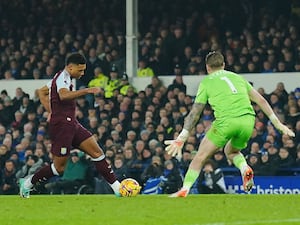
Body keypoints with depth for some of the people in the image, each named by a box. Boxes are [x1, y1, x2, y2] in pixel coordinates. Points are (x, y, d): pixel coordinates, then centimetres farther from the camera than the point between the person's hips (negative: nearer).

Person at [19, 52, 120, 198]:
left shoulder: (61, 77, 19)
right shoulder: (63, 77, -12)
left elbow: (41, 92, 31)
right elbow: (64, 95, -34)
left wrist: (51, 112, 24)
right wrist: (87, 91, -40)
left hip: (71, 124, 10)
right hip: (62, 125, -10)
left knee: (97, 152, -1)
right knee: (59, 167, -4)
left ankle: (117, 187, -4)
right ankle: (27, 183, 13)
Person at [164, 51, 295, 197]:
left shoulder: (206, 82, 15)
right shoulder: (237, 77, 25)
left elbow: (195, 114, 11)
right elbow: (261, 100, 23)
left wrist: (180, 139, 12)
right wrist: (277, 123, 27)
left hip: (226, 121, -4)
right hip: (248, 119, 4)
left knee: (201, 156, 9)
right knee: (231, 151, 28)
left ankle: (184, 190, 3)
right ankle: (245, 169, -1)